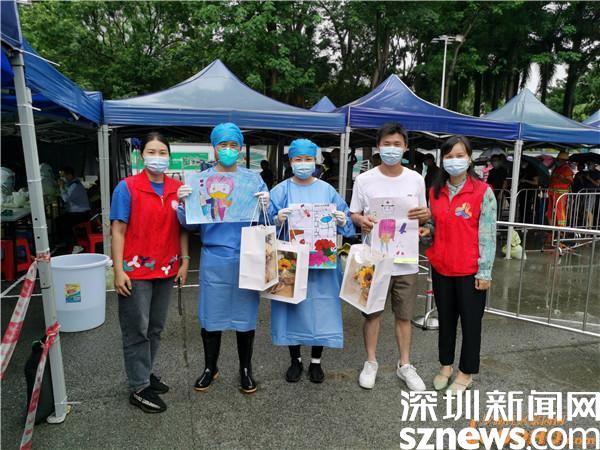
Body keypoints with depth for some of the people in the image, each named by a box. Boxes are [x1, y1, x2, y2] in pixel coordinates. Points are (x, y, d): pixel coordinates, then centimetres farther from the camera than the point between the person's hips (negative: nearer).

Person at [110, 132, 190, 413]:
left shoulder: (177, 189, 4)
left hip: (166, 270, 5)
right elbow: (118, 230, -9)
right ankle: (139, 389, 18)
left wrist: (184, 261, 4)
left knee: (156, 328, 16)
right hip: (136, 271, -4)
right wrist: (119, 270, -13)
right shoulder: (127, 187, -7)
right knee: (137, 331, 5)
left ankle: (146, 372, 35)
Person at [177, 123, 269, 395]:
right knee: (210, 315, 9)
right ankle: (210, 368, 33)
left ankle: (245, 370, 30)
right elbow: (191, 224, 3)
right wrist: (183, 203, -15)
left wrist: (265, 206, -19)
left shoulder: (253, 179, 4)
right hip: (214, 259, 0)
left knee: (245, 314, 10)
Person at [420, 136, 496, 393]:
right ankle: (446, 366, 34)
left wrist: (484, 272, -12)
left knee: (471, 322, 9)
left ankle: (466, 373, 26)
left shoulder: (483, 192, -9)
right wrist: (427, 230, -5)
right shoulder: (435, 191, 6)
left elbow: (487, 235, -10)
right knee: (445, 319, 16)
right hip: (440, 267, 5)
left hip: (470, 271, -4)